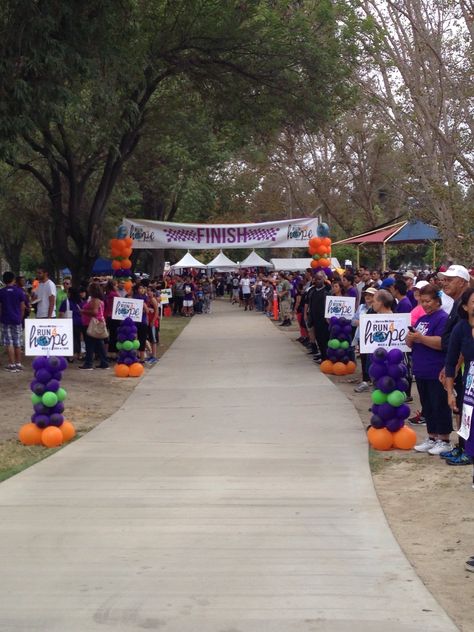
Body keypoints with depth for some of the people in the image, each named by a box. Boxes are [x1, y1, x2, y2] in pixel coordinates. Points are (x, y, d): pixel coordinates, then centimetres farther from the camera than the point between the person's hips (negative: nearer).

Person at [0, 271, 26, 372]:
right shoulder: (19, 291, -3)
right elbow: (22, 307, 0)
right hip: (17, 320, 1)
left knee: (9, 344, 1)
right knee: (17, 343, 10)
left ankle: (12, 365, -1)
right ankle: (18, 364, 15)